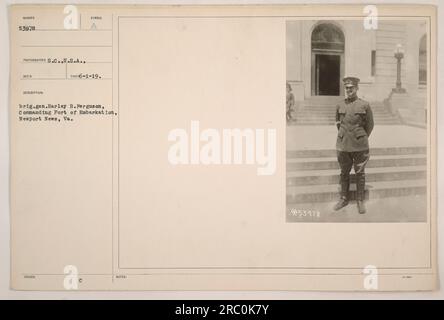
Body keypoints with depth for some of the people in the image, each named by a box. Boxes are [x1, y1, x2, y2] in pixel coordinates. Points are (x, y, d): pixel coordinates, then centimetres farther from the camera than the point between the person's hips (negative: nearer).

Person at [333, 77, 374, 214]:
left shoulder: (364, 105, -2)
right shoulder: (340, 105, 4)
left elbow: (370, 125, 6)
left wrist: (361, 138, 11)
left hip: (359, 146, -2)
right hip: (343, 145, 2)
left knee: (360, 173, 5)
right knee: (344, 173, 10)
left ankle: (360, 201, 14)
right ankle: (344, 198, 21)